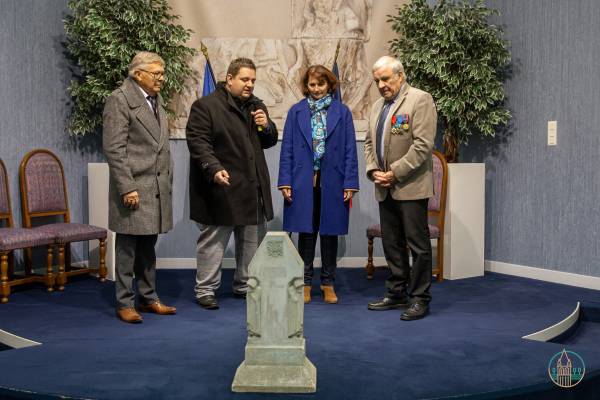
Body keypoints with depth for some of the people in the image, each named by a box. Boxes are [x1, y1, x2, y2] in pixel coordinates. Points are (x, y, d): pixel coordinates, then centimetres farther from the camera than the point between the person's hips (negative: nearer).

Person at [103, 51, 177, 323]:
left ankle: (148, 298, 23)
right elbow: (114, 148, -15)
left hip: (157, 188, 8)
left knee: (148, 246, 14)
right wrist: (127, 187, -19)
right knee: (127, 247, 1)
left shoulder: (156, 100, 16)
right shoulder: (120, 99, -9)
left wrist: (168, 180, 16)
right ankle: (125, 303, 11)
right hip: (134, 188, -7)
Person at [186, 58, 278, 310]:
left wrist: (266, 126, -2)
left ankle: (245, 285, 28)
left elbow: (270, 141, 21)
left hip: (253, 188, 7)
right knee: (213, 241, 2)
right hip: (221, 188, -7)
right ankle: (205, 289, 14)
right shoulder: (205, 106, -7)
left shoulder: (256, 106, 15)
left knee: (253, 240, 14)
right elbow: (198, 142, -15)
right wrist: (214, 169, -28)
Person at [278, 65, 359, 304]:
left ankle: (328, 283, 19)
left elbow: (350, 150, 1)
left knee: (330, 232, 8)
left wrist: (350, 183, -5)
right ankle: (305, 283, 16)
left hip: (332, 182, 0)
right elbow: (287, 148, 4)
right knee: (306, 232, 6)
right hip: (303, 182, 0)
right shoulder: (296, 112, 5)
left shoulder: (342, 112, 3)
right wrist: (285, 181, -4)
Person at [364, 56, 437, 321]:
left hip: (410, 186, -7)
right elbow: (369, 143, 20)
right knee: (392, 244, 13)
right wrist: (373, 170, 2)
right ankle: (397, 294, 24)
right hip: (386, 189, 8)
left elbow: (423, 144, -16)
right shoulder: (378, 105, 17)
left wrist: (394, 173, -16)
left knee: (418, 244, -2)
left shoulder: (420, 100, -8)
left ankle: (419, 299, 6)